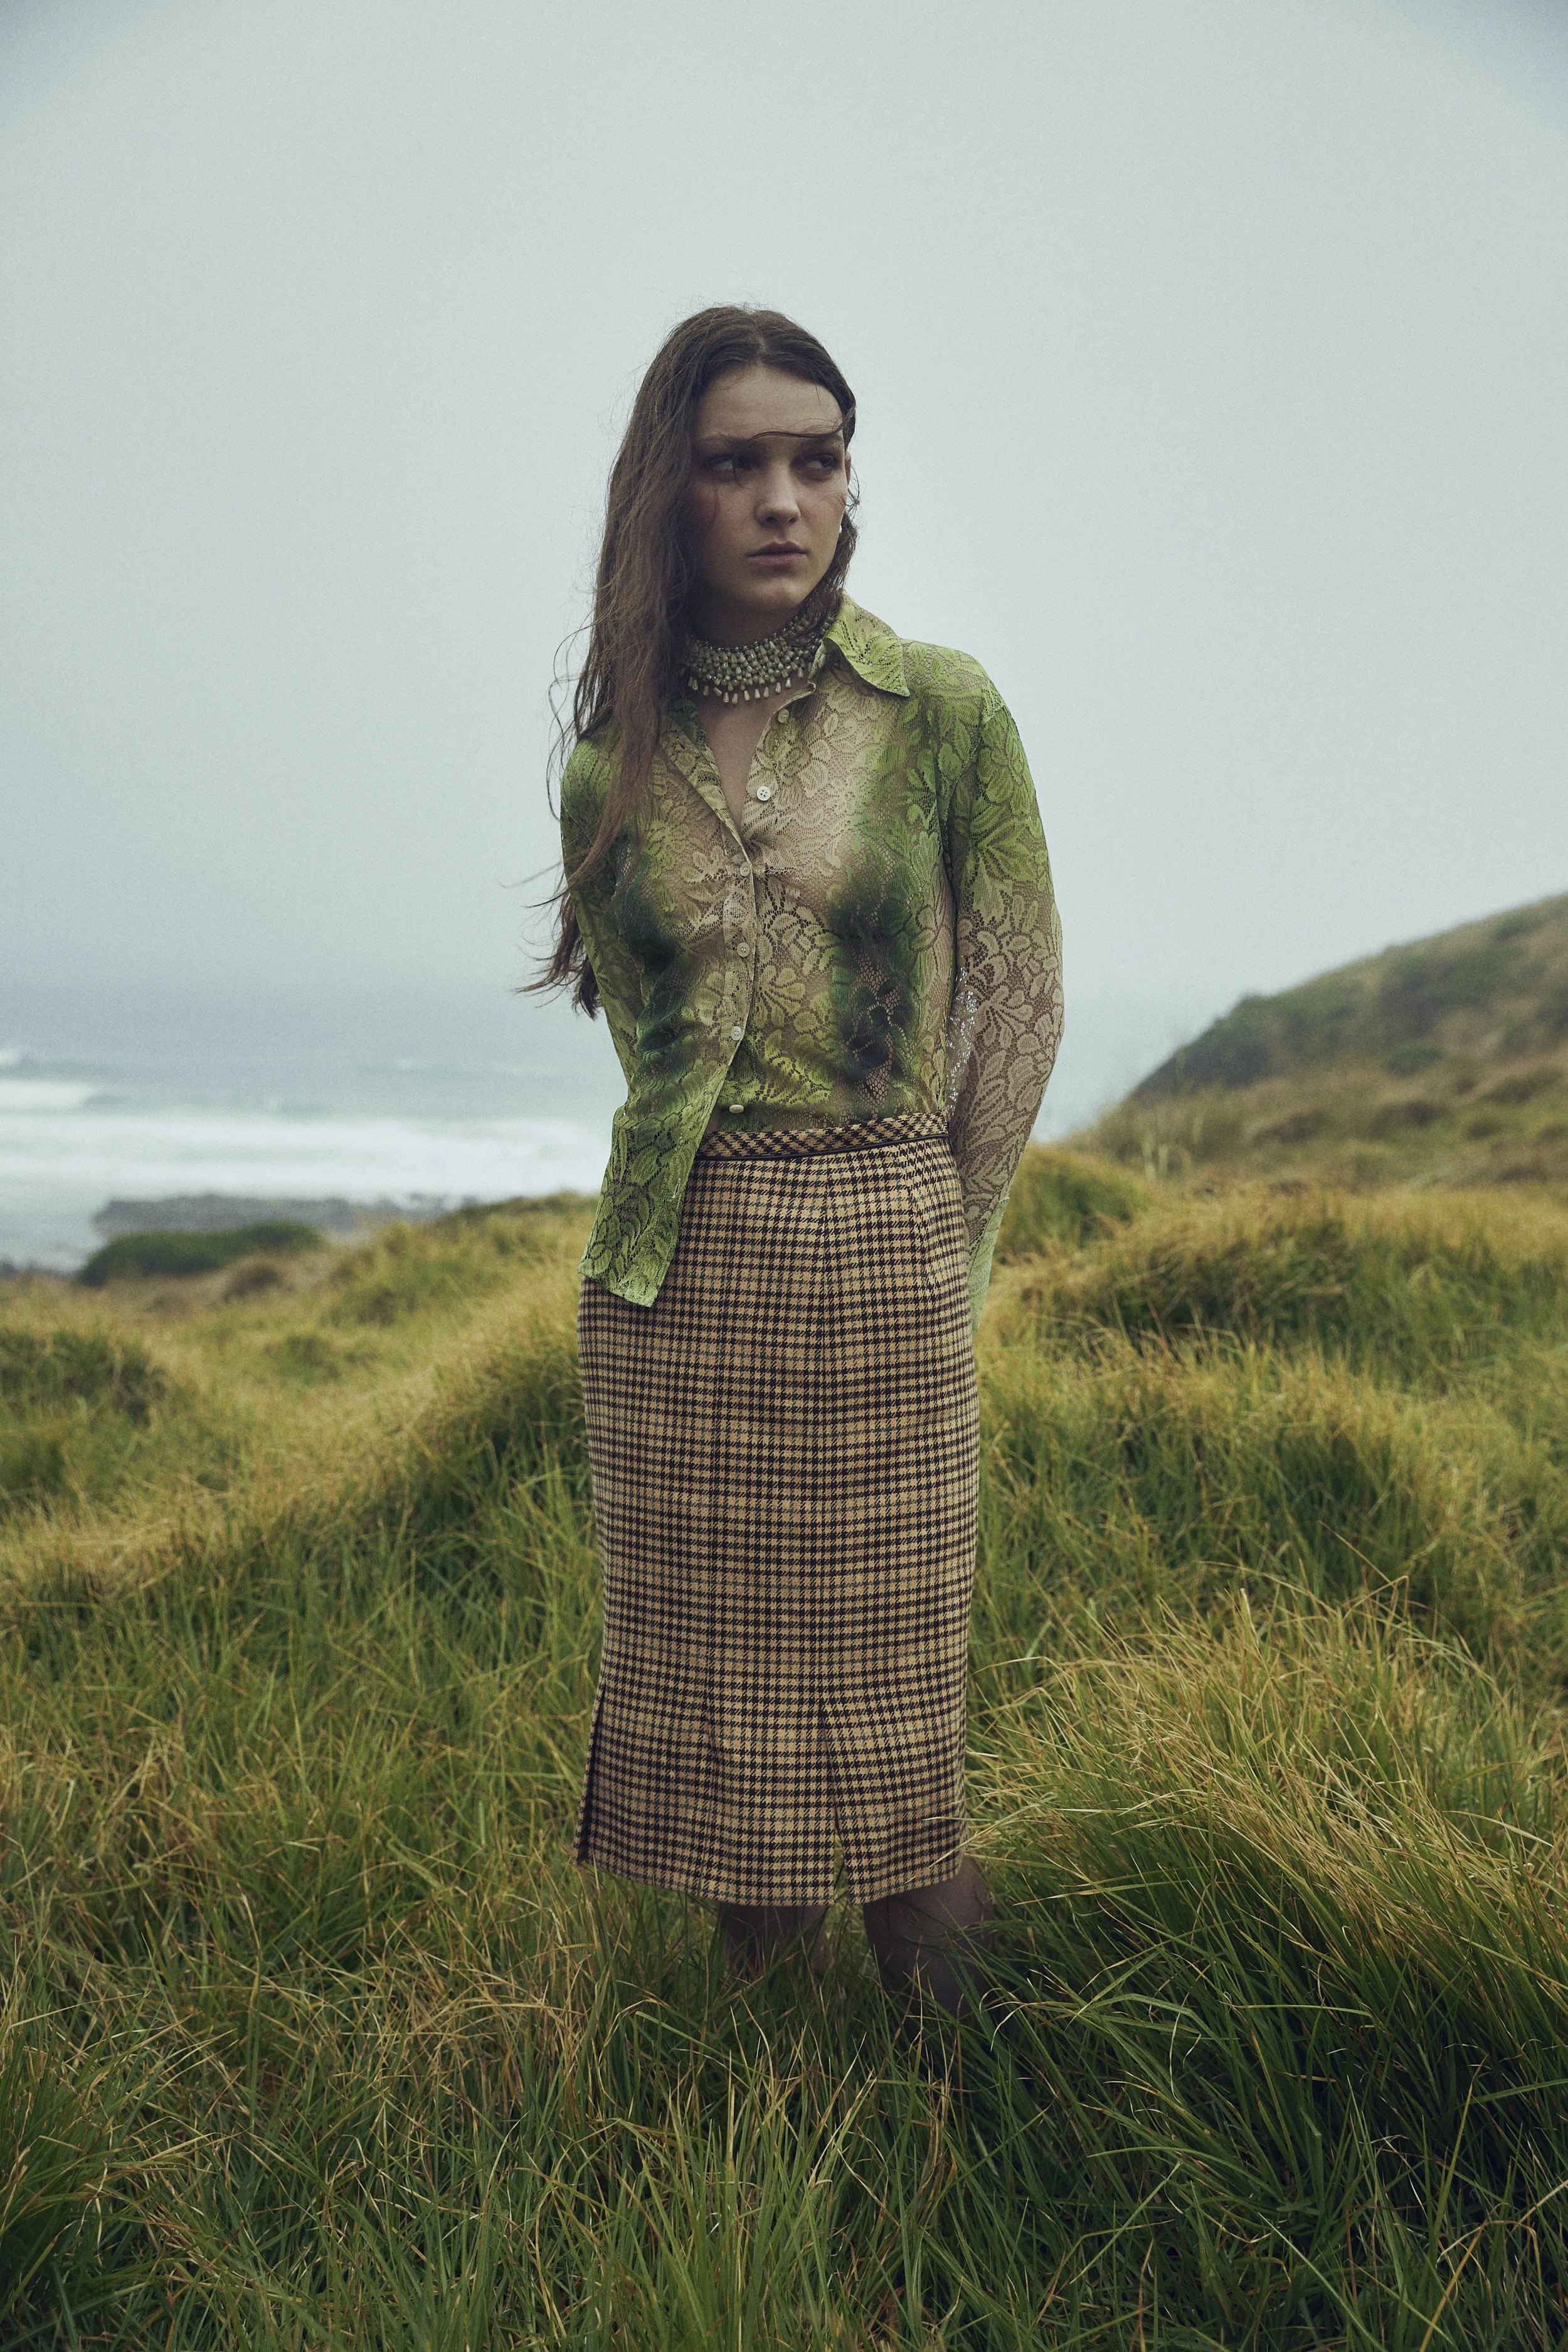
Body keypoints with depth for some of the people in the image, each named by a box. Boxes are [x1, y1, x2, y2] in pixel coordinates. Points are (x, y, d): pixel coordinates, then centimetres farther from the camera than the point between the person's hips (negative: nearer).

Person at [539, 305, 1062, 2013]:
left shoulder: (944, 714, -1)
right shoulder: (612, 765, 5)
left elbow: (1022, 1001, 3)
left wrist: (938, 1253, 5)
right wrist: (741, 1224, 10)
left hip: (879, 1258, -2)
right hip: (670, 1279, 2)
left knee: (886, 1700, 4)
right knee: (715, 1681, 9)